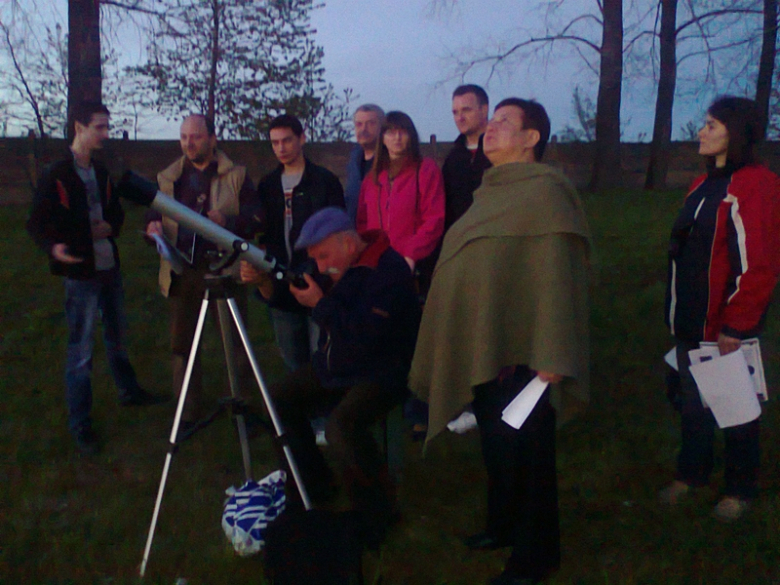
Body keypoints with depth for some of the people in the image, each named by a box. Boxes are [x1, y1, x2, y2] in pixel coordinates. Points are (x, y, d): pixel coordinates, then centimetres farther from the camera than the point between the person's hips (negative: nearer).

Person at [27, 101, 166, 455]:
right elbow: (37, 223, -10)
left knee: (117, 336, 21)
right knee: (81, 350, -2)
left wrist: (110, 227, -5)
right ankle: (79, 424, 9)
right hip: (81, 272, -7)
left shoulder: (101, 172, 9)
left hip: (110, 266, 7)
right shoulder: (55, 176, -11)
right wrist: (54, 246, -30)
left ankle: (128, 392, 40)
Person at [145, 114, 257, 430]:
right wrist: (153, 226, -8)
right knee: (182, 344, 7)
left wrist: (228, 220, -22)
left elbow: (256, 222, -3)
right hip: (182, 271, 3)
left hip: (225, 270, -3)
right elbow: (154, 216, 16)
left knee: (235, 341, 1)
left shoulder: (237, 176, 4)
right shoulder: (167, 178, 14)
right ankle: (188, 412, 19)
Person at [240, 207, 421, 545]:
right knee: (278, 401, 4)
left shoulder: (388, 270, -22)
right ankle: (313, 486, 22)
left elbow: (366, 336, -31)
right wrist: (264, 282, -10)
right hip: (332, 366, 9)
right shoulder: (335, 266, 4)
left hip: (380, 374, -9)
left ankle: (376, 517, -9)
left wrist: (320, 303, -25)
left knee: (341, 427, -32)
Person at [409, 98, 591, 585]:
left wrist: (551, 356, -24)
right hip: (483, 347, 8)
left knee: (524, 449, 3)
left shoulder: (544, 190, -12)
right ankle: (504, 525, 37)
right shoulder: (491, 192, 14)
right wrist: (465, 343, 18)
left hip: (520, 351, -8)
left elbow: (557, 273, -19)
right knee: (496, 443, 19)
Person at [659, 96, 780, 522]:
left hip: (725, 327, -7)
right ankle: (691, 474, 34)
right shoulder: (704, 185, 12)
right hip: (692, 324, 8)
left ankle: (740, 489, 26)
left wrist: (736, 326, -18)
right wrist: (679, 313, 14)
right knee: (692, 403, 17)